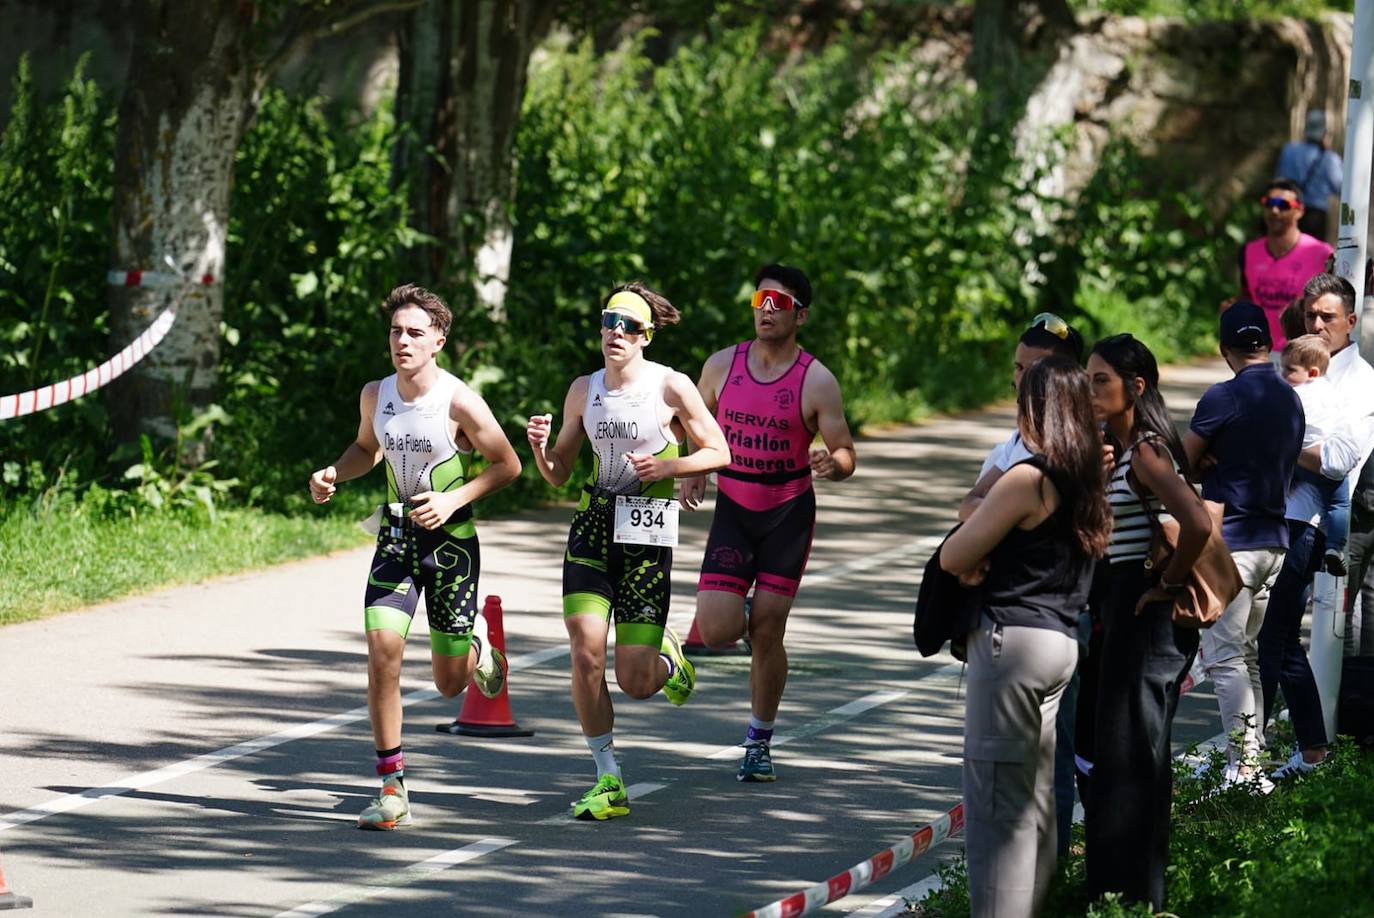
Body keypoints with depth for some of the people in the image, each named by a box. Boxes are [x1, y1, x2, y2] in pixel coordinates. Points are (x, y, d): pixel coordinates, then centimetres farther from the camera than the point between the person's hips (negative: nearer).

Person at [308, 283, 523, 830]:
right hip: (396, 536, 3)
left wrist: (453, 499, -17)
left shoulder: (459, 403, -16)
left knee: (450, 683, 5)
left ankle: (477, 644, 46)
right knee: (383, 647, -17)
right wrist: (332, 475, -1)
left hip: (450, 538, -3)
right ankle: (392, 790, -10)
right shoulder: (375, 394, -2)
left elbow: (507, 466, -5)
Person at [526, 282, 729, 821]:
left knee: (634, 682, -6)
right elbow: (558, 474, 14)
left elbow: (719, 453, 3)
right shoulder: (584, 390, 7)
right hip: (593, 527, 3)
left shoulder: (670, 387, -4)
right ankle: (609, 783, -2)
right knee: (586, 653, -14)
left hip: (647, 534, -3)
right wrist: (540, 447, -7)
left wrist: (669, 466, -14)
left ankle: (668, 660, 34)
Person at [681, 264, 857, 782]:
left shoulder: (816, 381, -9)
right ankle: (738, 615, 27)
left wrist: (831, 464, -30)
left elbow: (845, 456, -6)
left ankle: (759, 742, 16)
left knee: (767, 632, -1)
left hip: (788, 512, -2)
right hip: (732, 509, 2)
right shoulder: (722, 366, -1)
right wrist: (692, 474, -6)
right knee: (717, 632, -11)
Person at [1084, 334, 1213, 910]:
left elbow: (1197, 525, -31)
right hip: (1126, 604, 10)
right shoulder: (1123, 448, 11)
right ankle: (1136, 887, 25)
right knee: (1138, 753, 16)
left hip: (1147, 614, -10)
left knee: (1129, 752, -5)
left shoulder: (1145, 452, -18)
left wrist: (1167, 585, -19)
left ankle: (1133, 890, 0)